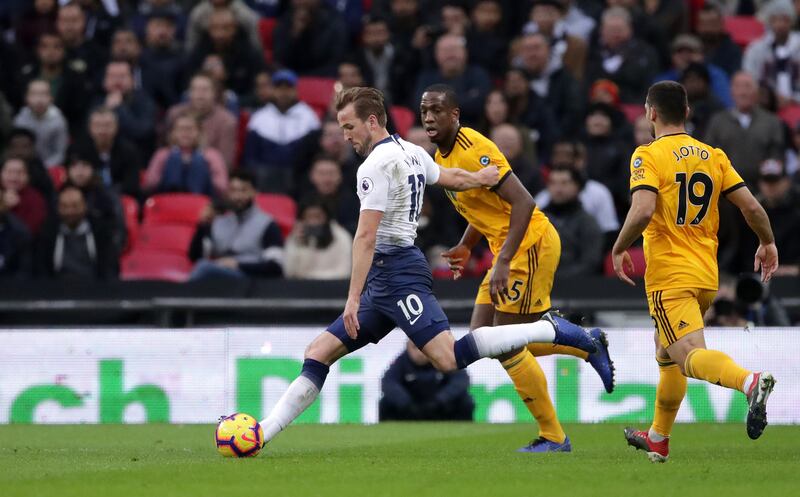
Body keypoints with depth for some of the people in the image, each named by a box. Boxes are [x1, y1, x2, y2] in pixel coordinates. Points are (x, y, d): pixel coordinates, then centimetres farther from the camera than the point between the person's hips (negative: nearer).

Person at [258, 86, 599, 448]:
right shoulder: (411, 153, 15)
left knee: (449, 358, -22)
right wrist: (480, 178, 58)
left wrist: (353, 298, -21)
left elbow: (366, 237, -18)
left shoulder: (376, 165, -12)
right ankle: (263, 433, 4)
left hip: (396, 274, -11)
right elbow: (452, 178, 35)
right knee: (318, 352, 7)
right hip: (385, 281, 11)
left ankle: (552, 330, -17)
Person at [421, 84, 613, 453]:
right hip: (509, 247, 10)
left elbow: (522, 202, -26)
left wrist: (503, 262, -31)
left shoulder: (473, 151, -19)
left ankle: (553, 438, 4)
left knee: (506, 348, -8)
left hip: (531, 243, -10)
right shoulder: (442, 157, 10)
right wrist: (466, 247, 14)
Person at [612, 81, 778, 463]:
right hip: (707, 275, 7)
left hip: (669, 277, -7)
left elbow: (642, 212, -23)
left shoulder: (648, 156, -9)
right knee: (667, 355, 24)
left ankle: (751, 382, -47)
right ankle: (657, 439, 34)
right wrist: (768, 243, 22)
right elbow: (751, 206, 5)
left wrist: (618, 249, -7)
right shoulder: (713, 156, 8)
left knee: (690, 355, -19)